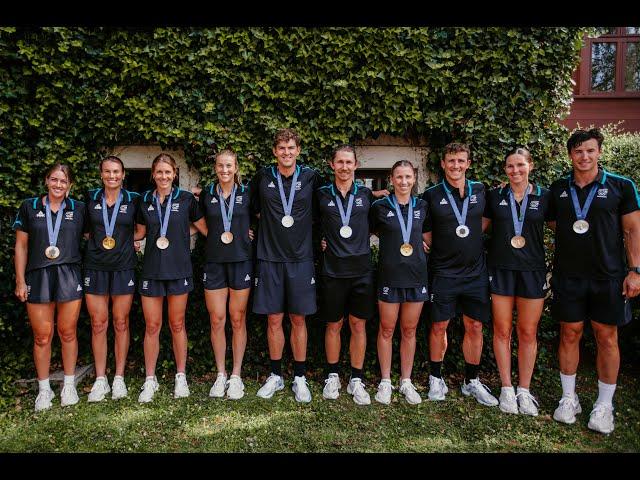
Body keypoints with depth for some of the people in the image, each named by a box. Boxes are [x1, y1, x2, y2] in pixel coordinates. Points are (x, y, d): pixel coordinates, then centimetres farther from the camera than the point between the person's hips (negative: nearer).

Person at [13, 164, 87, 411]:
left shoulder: (78, 209, 6)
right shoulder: (29, 207, 5)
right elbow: (21, 245, 6)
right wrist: (20, 280, 2)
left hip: (69, 276, 0)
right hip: (38, 277, 0)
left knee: (68, 333, 8)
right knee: (42, 337, 5)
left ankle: (69, 386, 22)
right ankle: (44, 389, 21)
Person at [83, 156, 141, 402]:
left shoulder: (133, 200, 1)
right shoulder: (90, 198, 5)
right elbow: (84, 229, 17)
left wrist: (128, 241, 0)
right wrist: (96, 239, 6)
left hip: (123, 267, -1)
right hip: (95, 266, 1)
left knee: (121, 323, 4)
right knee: (98, 324, 4)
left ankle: (119, 379, 15)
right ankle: (100, 380, 14)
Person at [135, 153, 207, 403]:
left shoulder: (186, 199, -1)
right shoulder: (145, 200, 6)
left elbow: (205, 228, 6)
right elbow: (140, 232, 17)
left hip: (179, 269, -2)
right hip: (151, 269, 2)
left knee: (177, 324, 7)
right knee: (152, 326, 5)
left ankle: (181, 377, 21)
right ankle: (150, 380, 18)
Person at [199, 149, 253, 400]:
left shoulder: (247, 194, 2)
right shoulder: (206, 194, 5)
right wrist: (215, 235, 6)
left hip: (241, 261, -1)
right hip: (214, 262, 1)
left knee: (238, 320, 4)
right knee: (217, 320, 3)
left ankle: (236, 376, 15)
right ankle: (220, 375, 18)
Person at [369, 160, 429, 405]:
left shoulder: (422, 207, 6)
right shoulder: (380, 206, -3)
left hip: (416, 275, 3)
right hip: (389, 275, -2)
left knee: (409, 331, 10)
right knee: (387, 330, 6)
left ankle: (406, 381, 24)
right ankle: (385, 381, 20)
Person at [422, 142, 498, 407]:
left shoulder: (480, 191, 5)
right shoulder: (432, 195, -2)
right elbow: (426, 235, 4)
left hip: (476, 271, 3)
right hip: (443, 273, -2)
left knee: (474, 327, 8)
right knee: (439, 326, 5)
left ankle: (471, 381, 24)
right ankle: (436, 378, 22)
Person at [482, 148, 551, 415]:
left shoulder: (544, 197, 4)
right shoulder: (495, 196, 5)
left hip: (532, 270, 0)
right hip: (500, 269, 0)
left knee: (528, 333, 5)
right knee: (502, 331, 4)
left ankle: (524, 391, 19)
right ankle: (506, 388, 17)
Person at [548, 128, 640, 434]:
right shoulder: (558, 189, 6)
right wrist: (557, 265, 8)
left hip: (608, 276, -2)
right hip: (567, 276, 2)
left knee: (607, 338, 5)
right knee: (569, 335, 8)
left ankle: (604, 405, 18)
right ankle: (569, 398, 22)